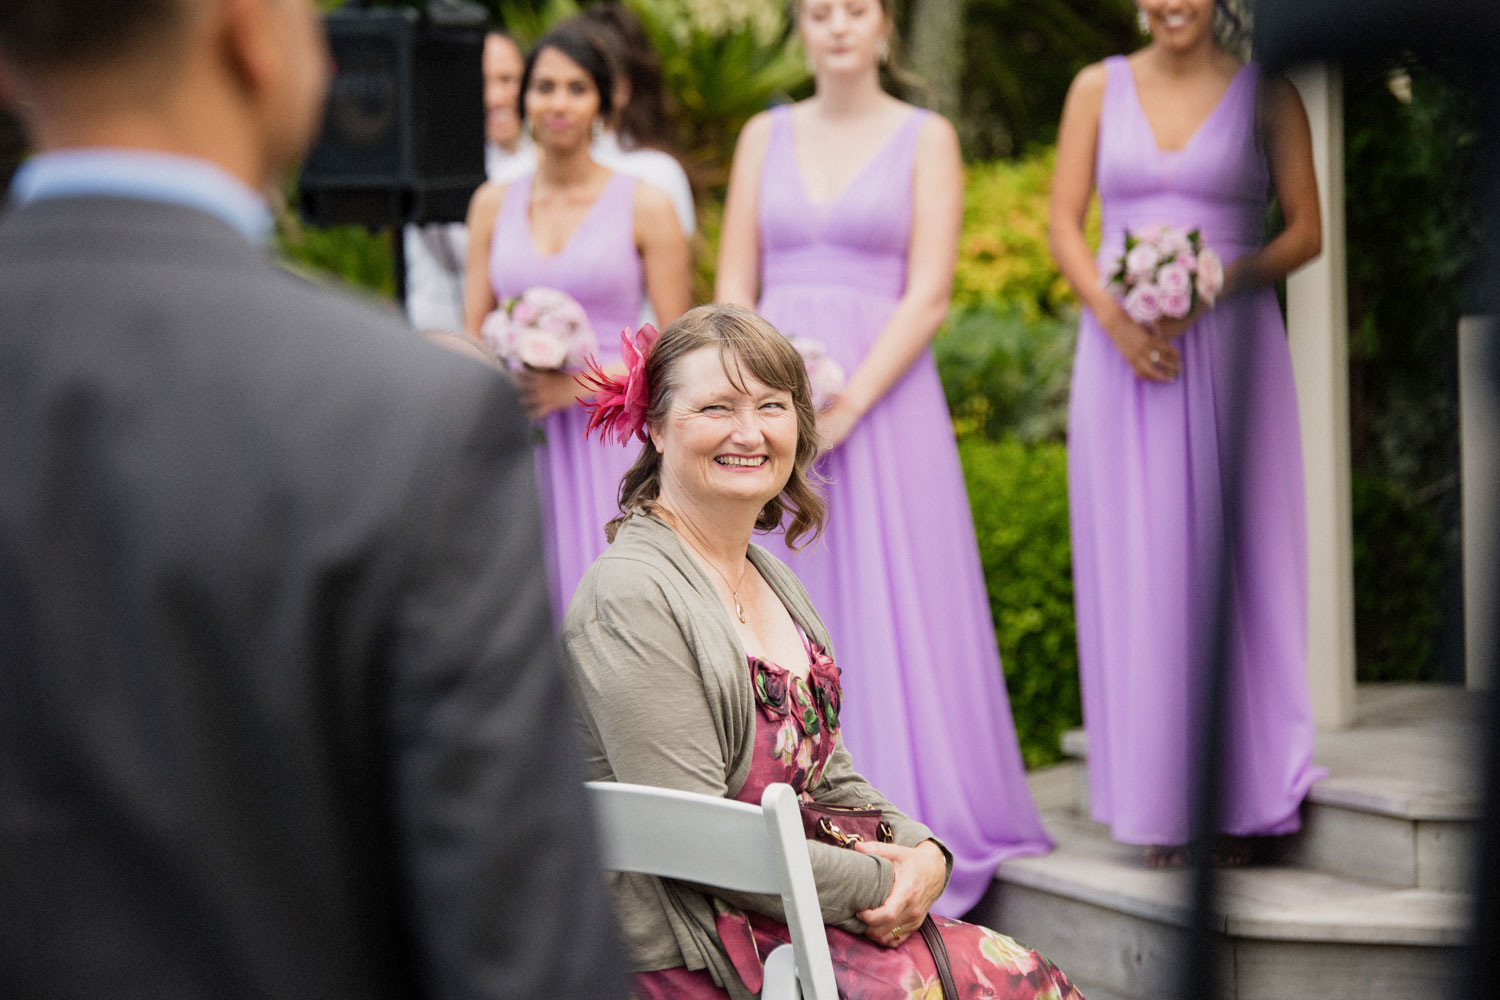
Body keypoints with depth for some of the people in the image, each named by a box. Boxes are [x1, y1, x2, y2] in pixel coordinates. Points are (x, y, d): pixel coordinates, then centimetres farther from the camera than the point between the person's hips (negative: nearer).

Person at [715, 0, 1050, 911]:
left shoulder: (926, 138, 3)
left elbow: (928, 297, -5)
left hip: (881, 400, -3)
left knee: (889, 618, -5)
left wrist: (845, 405, -14)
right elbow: (733, 289, 9)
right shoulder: (766, 136, 13)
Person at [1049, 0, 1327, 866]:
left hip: (1231, 348, -2)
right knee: (1139, 564, 0)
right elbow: (1064, 226, 6)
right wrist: (1113, 317, -10)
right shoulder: (1099, 89, 9)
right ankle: (1165, 804, 6)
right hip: (1122, 347, 2)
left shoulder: (1265, 94, 4)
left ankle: (1241, 800, 5)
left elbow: (1306, 232, 2)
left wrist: (1215, 287, -13)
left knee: (1232, 557, -2)